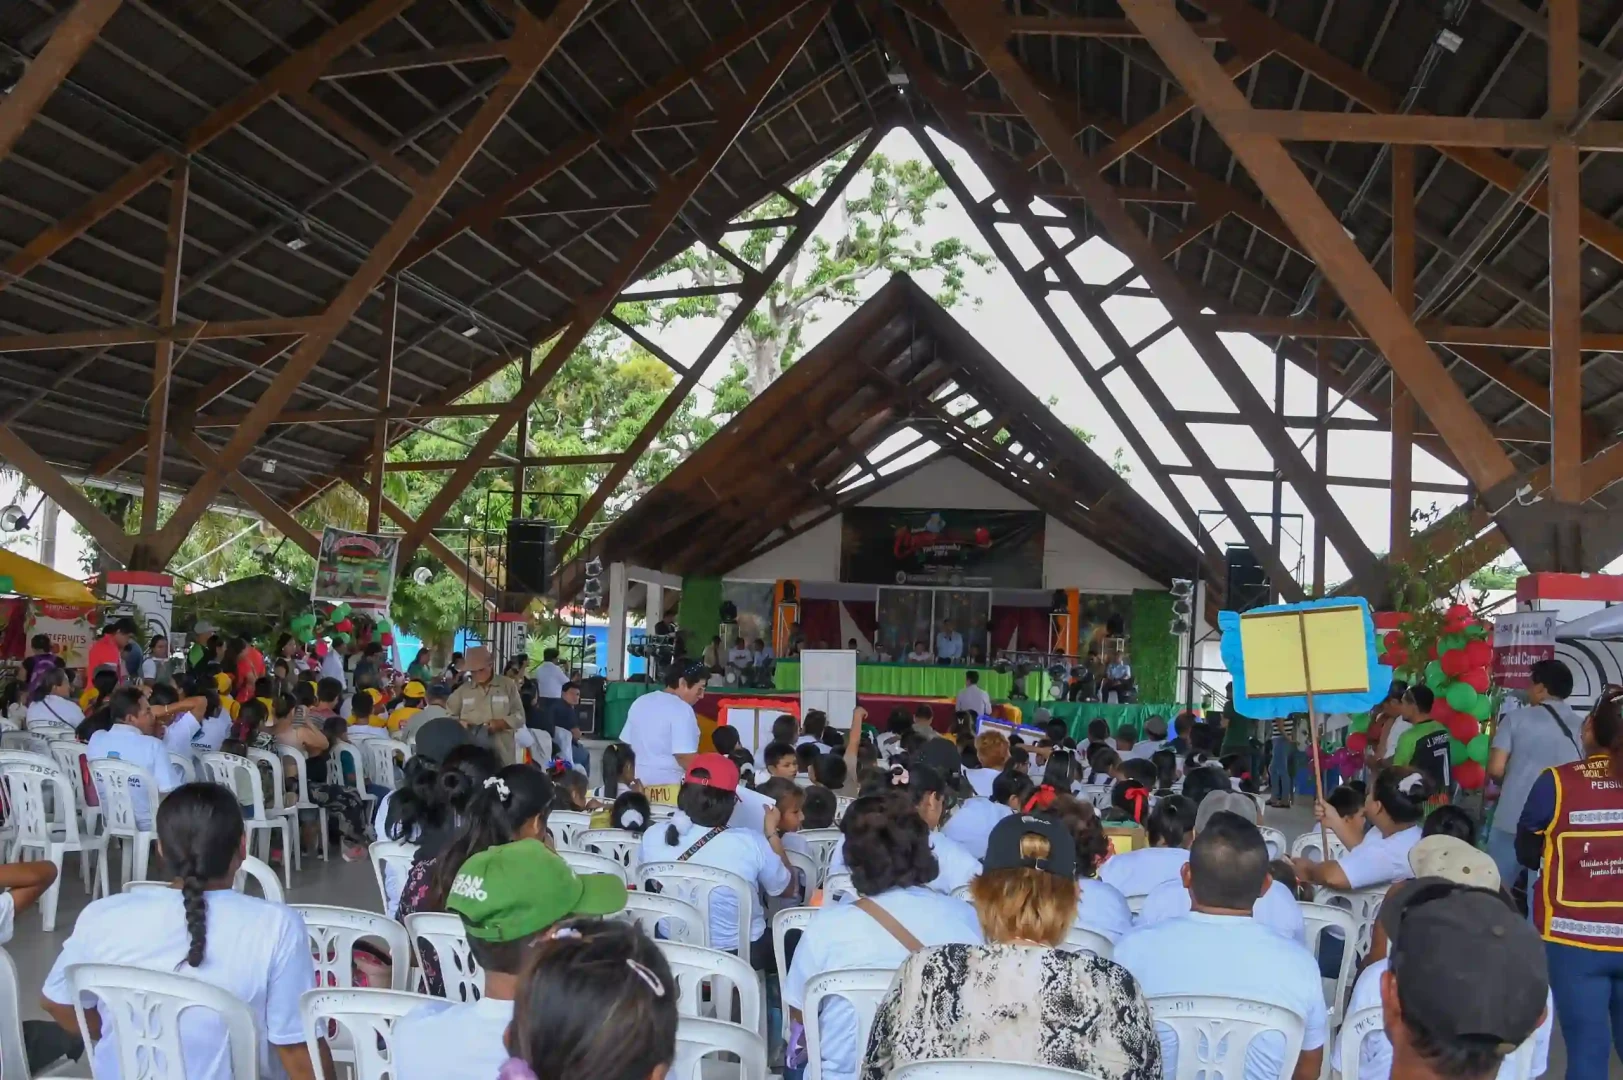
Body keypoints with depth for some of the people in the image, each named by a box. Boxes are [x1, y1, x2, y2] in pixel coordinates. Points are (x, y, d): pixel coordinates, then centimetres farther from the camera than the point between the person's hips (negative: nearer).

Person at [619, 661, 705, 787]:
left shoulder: (640, 702, 11)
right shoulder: (681, 709, -14)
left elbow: (625, 745, 17)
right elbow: (684, 756, -20)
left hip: (640, 782, 8)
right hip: (668, 784, -8)